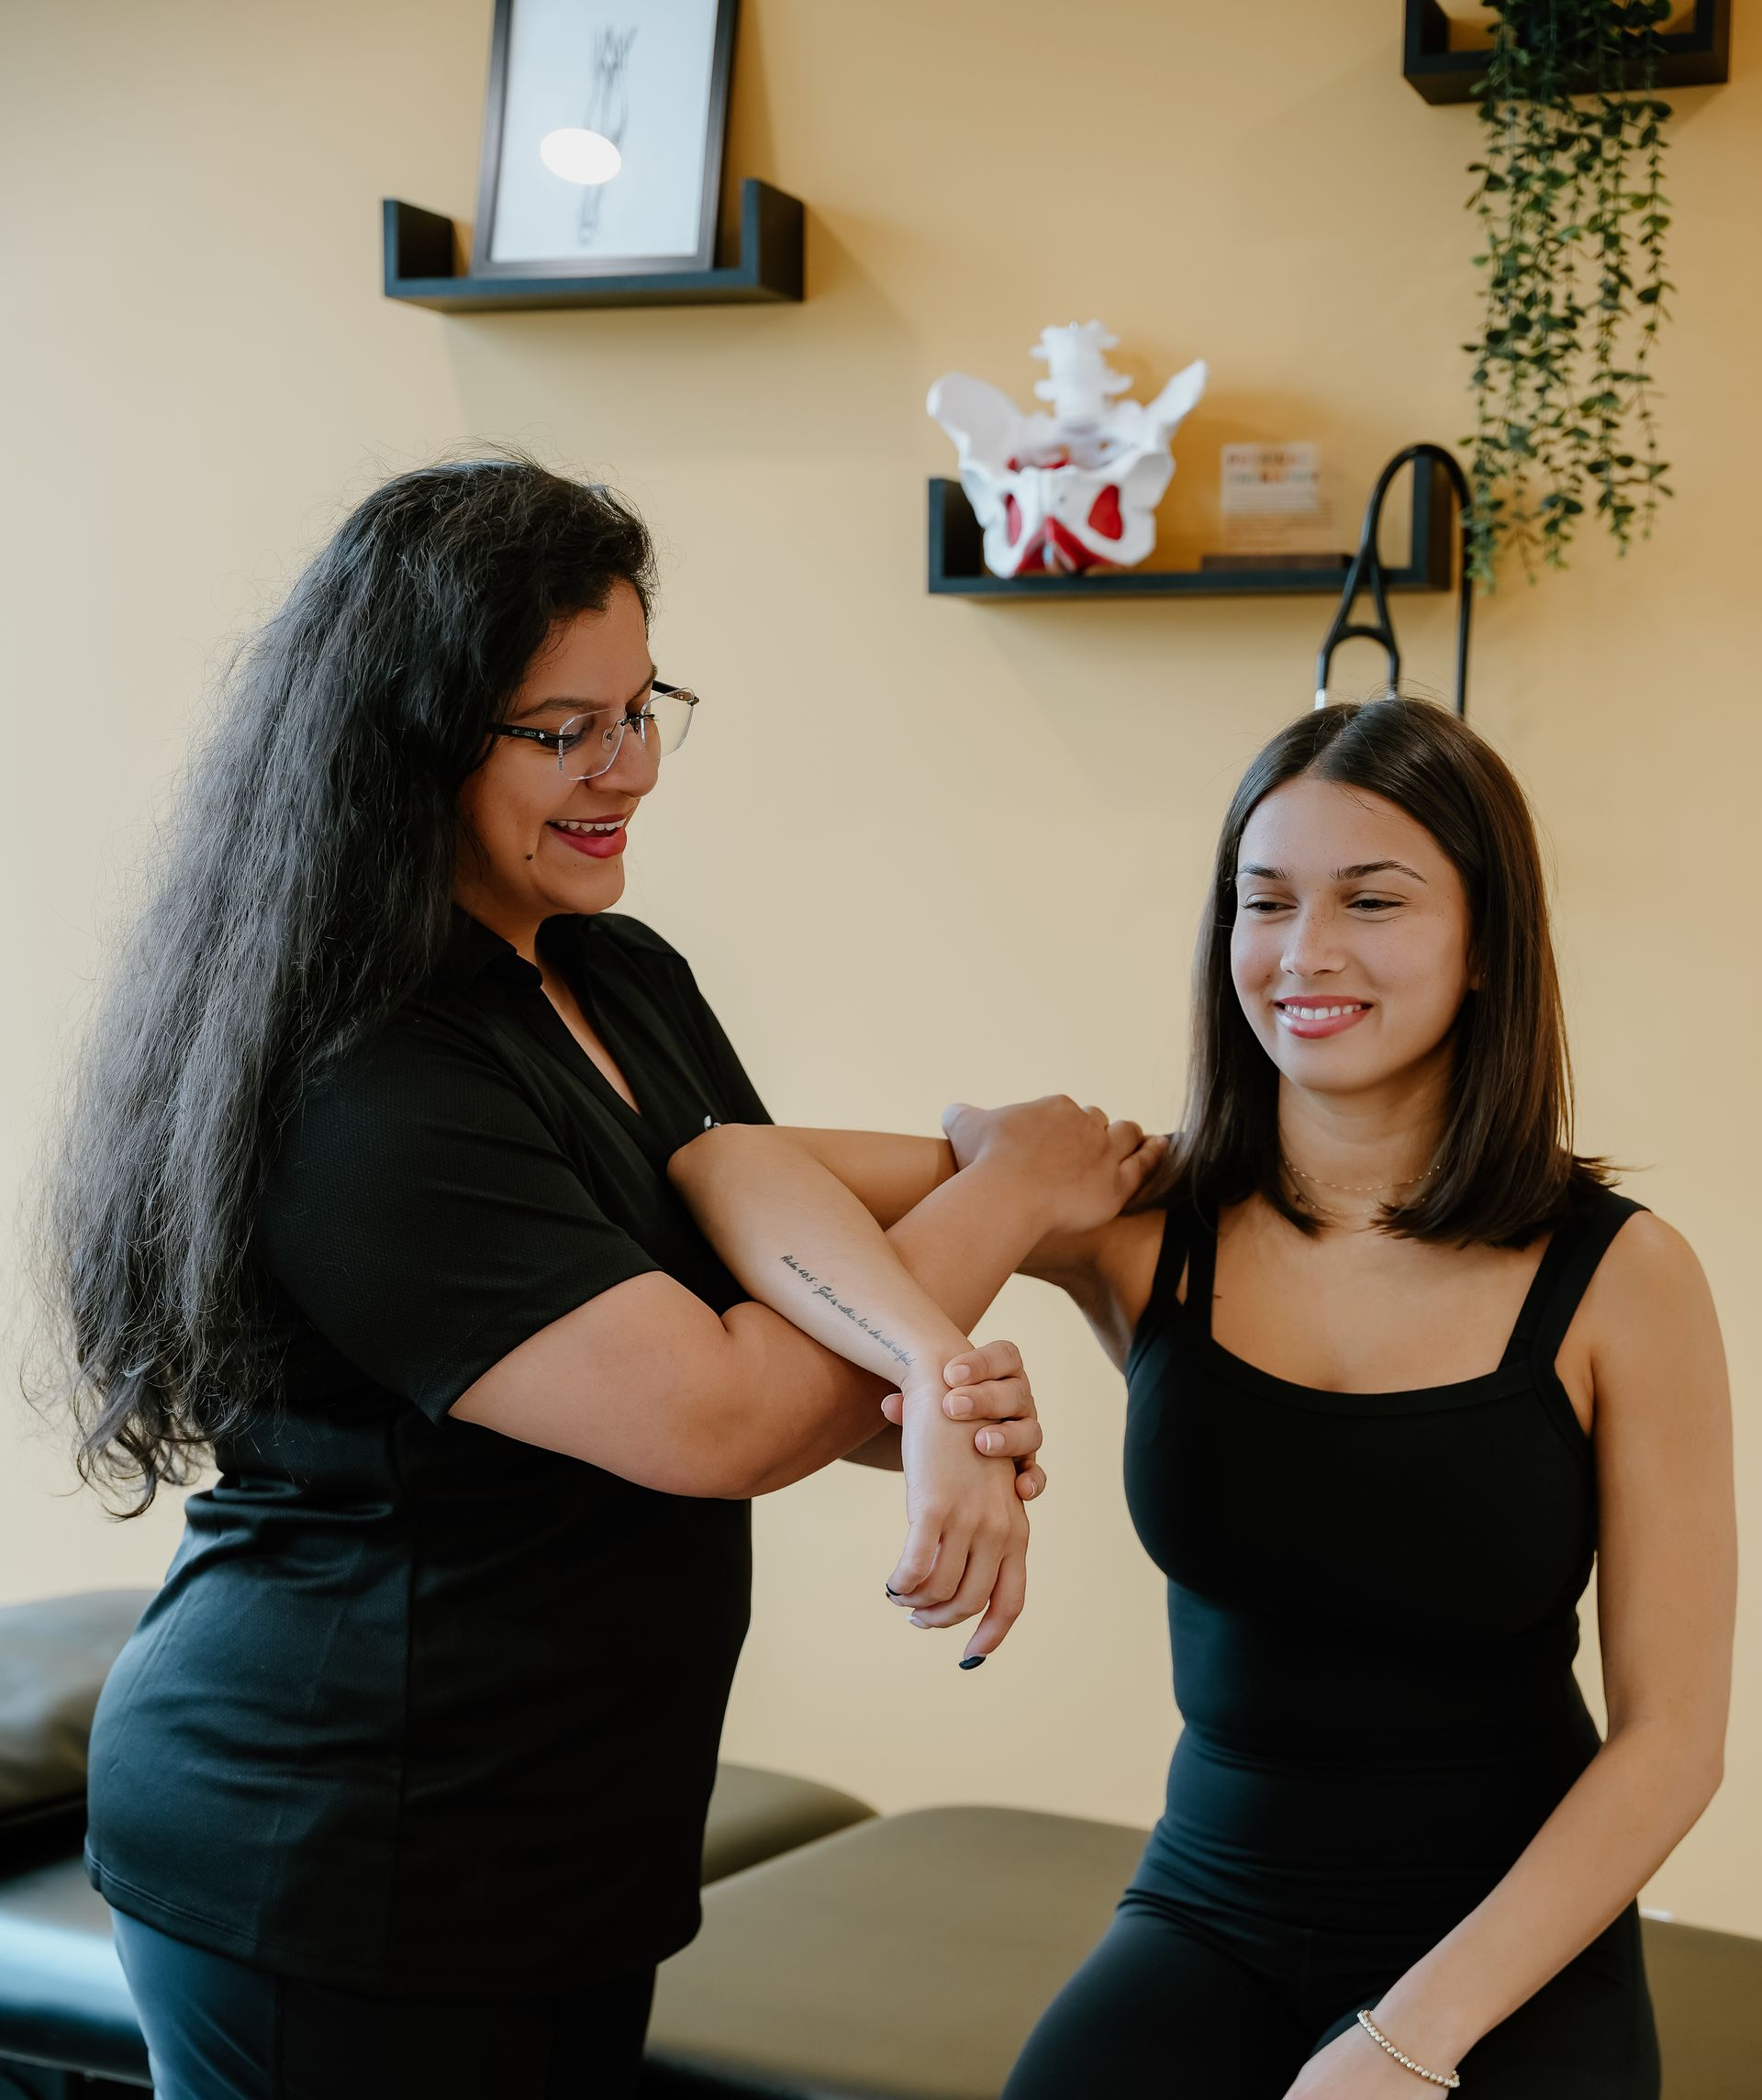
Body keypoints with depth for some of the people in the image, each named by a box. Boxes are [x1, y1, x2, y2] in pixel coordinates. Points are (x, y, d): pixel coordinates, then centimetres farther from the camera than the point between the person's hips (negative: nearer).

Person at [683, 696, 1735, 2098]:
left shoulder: (1621, 1282, -8)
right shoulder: (1147, 1229, -4)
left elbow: (1672, 1735, -6)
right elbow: (734, 1164, -12)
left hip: (1520, 1943, -1)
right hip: (1214, 1916, 1)